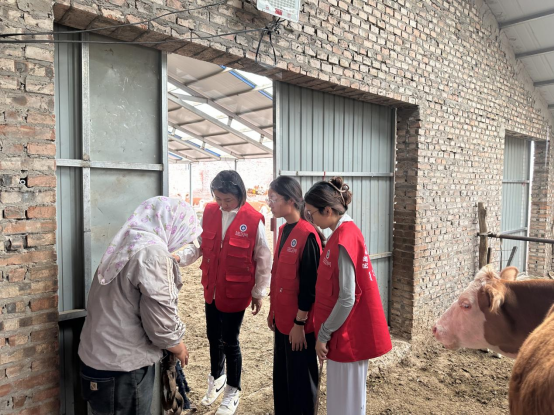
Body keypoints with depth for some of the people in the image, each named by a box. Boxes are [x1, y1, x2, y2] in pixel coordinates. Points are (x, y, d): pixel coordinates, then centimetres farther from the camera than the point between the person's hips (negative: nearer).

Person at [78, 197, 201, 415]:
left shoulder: (126, 245, 8)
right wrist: (179, 348, -3)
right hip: (122, 367, -9)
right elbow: (160, 324, -21)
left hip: (99, 358, 9)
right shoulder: (152, 251, -21)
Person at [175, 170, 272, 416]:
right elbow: (199, 244, 2)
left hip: (236, 291, -4)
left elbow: (263, 259, -10)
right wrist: (180, 256, -16)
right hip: (211, 289, 5)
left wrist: (259, 292, -5)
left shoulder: (253, 220, -17)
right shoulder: (209, 213, -4)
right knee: (213, 337, 20)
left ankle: (233, 391, 33)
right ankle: (216, 378, 47)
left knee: (230, 341, 8)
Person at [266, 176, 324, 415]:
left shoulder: (308, 235, -20)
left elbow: (309, 284, -19)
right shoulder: (284, 230, 7)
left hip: (299, 322, -8)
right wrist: (273, 311, 15)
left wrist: (300, 322, -15)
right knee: (281, 375, 21)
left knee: (300, 378, 9)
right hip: (282, 318, 8)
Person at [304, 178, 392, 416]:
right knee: (342, 394, 22)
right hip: (346, 330, 9)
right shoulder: (345, 232, 5)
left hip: (348, 333, -9)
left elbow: (347, 299, -24)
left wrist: (323, 335, -14)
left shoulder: (343, 240, -23)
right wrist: (326, 331, 17)